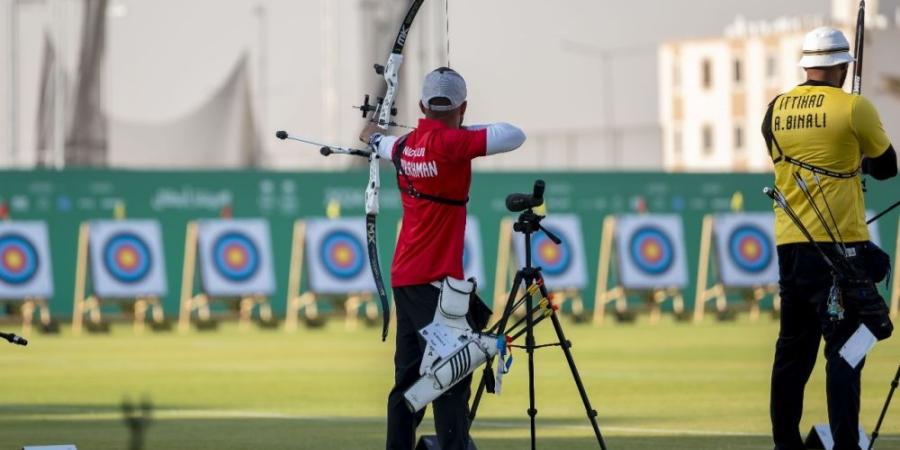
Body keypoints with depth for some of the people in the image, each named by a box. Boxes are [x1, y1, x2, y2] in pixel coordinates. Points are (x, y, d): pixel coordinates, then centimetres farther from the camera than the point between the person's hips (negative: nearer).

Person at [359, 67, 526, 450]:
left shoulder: (407, 145, 9)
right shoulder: (448, 143, -15)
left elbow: (387, 146, 33)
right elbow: (514, 137, -19)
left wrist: (373, 137, 56)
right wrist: (471, 130, -2)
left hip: (405, 278, 8)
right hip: (434, 280, -8)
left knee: (409, 377, 12)